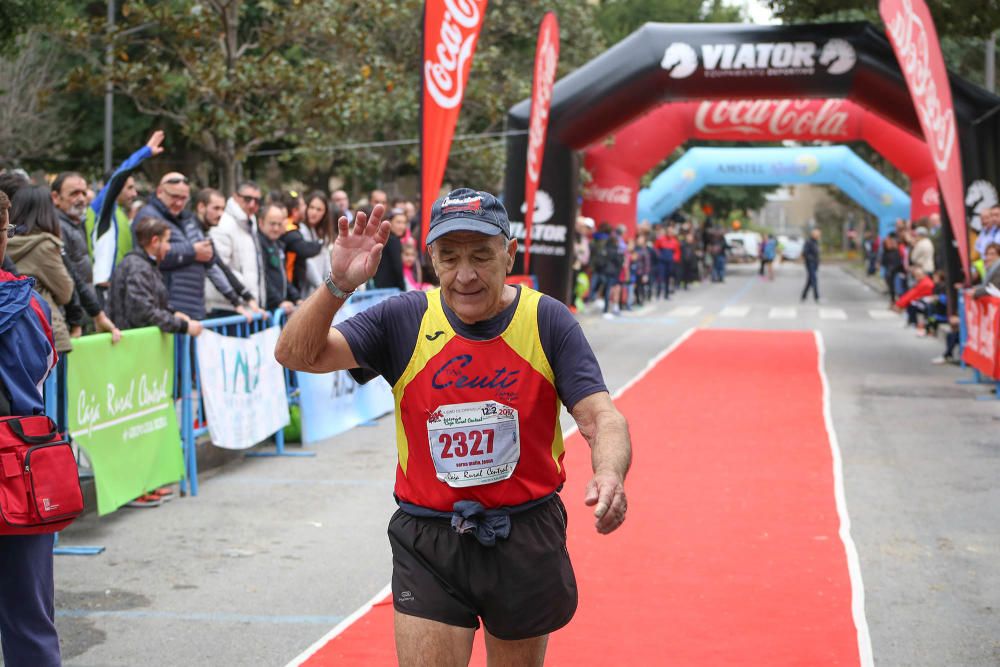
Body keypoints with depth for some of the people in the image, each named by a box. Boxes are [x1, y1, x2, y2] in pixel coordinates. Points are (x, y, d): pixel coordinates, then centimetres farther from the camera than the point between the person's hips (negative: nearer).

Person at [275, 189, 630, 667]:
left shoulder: (547, 321, -6)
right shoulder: (405, 319, -5)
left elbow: (601, 417, -12)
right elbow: (297, 354, -10)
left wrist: (609, 475, -34)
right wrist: (337, 286, -27)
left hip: (525, 539, 1)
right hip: (429, 544, 0)